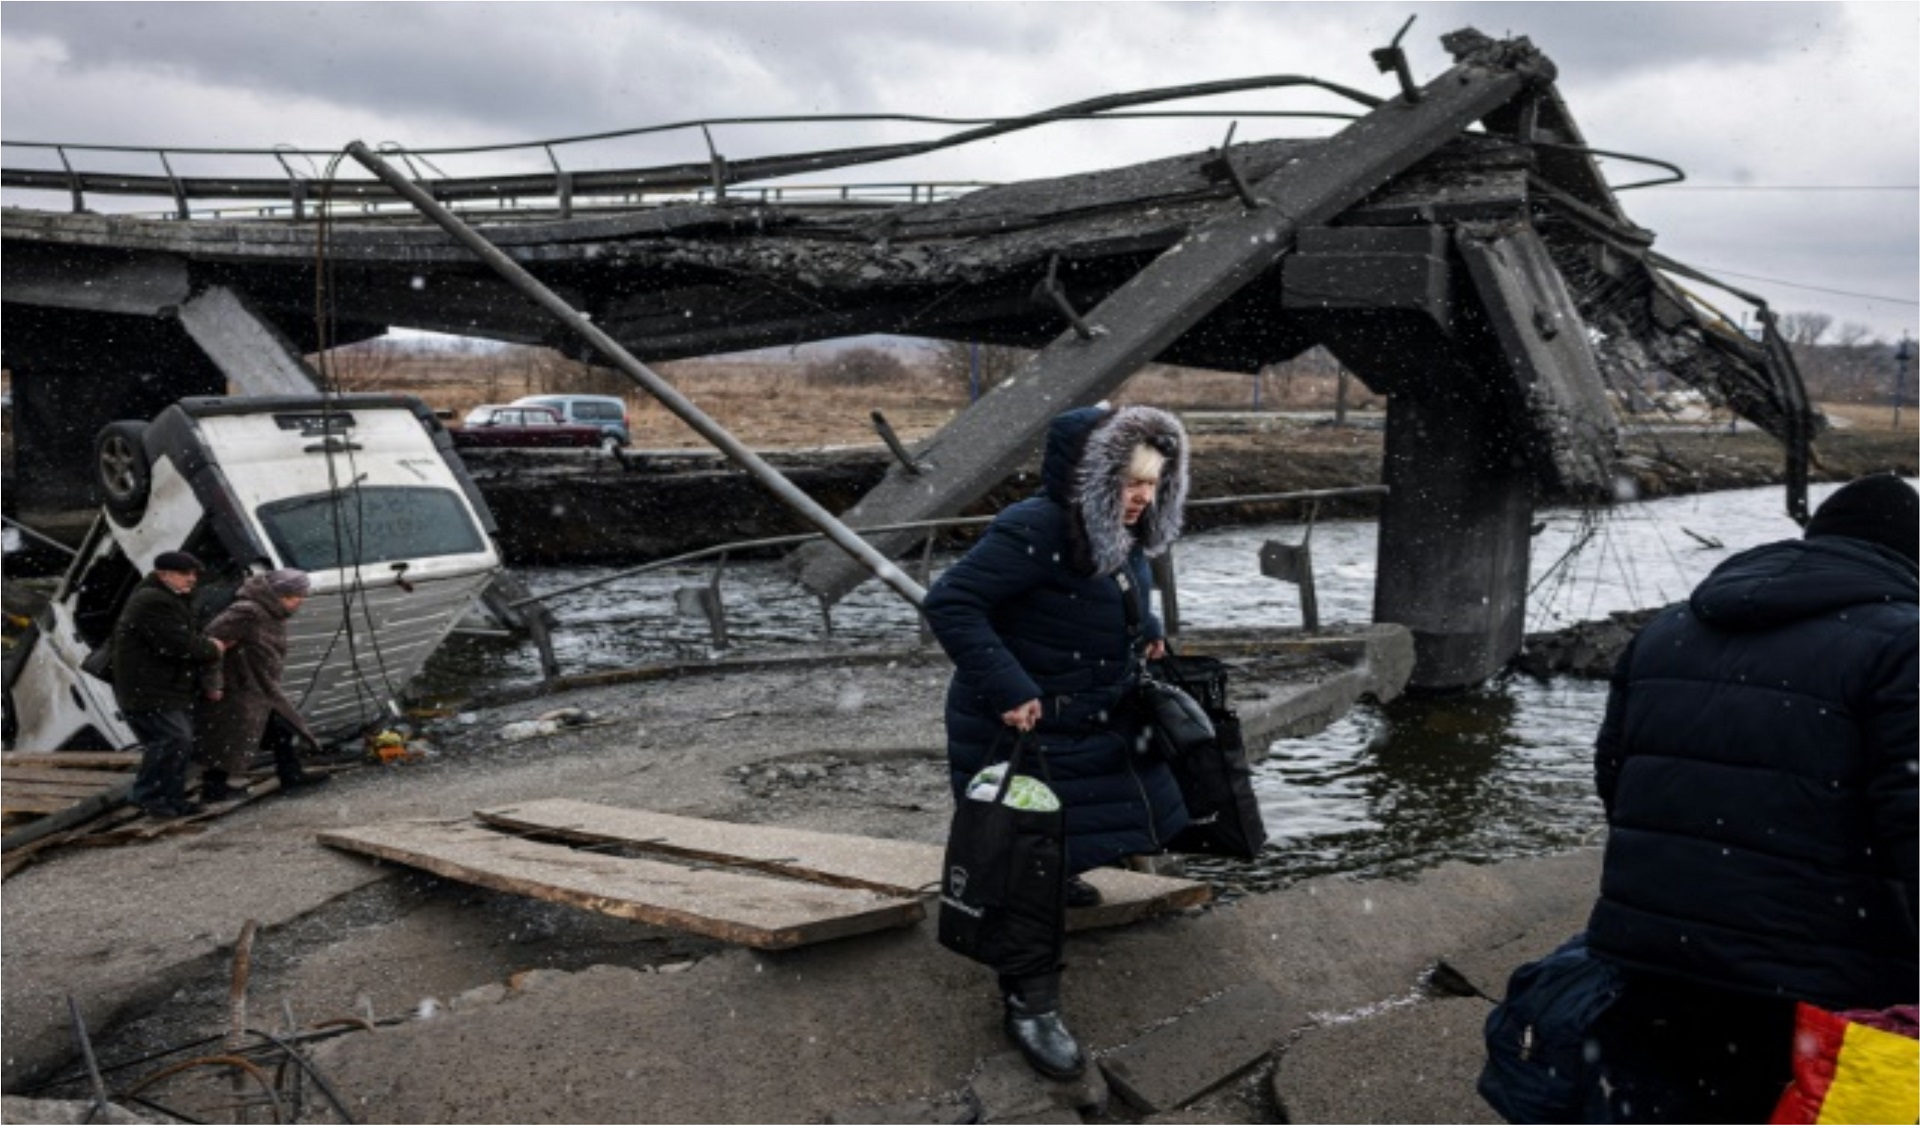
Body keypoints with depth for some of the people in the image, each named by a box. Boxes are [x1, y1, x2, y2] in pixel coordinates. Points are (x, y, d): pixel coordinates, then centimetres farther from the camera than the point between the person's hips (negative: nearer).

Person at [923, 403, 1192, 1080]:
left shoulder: (1123, 534, 0)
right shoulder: (1035, 532, -28)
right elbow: (950, 604, -30)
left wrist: (1145, 632, 6)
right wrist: (1007, 688, -34)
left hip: (1096, 719, 9)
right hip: (1019, 727, -9)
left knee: (1103, 824, 24)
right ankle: (1030, 1006, 9)